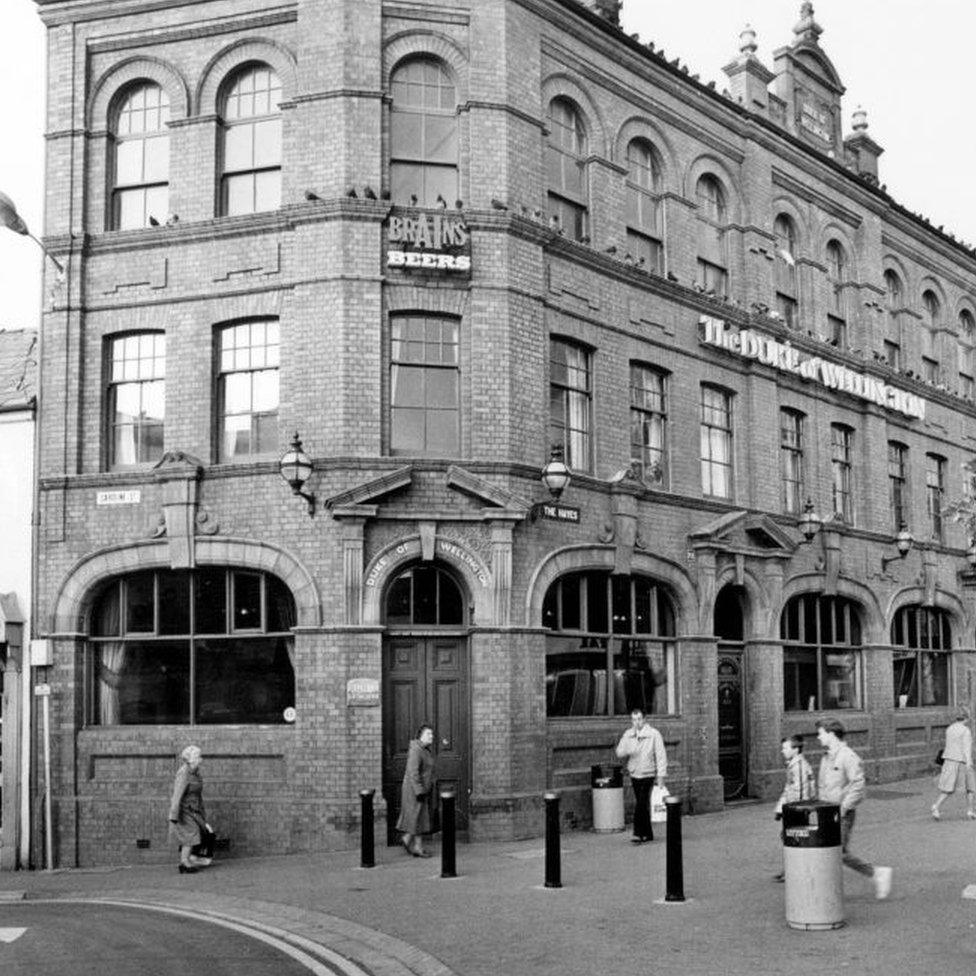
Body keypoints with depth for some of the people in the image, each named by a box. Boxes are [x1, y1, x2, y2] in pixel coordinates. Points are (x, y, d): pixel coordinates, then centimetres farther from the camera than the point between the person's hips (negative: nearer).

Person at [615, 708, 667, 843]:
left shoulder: (653, 734, -7)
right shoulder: (628, 735, 6)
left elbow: (661, 755, -6)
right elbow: (619, 753, 4)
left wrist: (661, 775, -11)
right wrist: (628, 752, -19)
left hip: (648, 775, -5)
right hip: (634, 775, 5)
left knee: (641, 804, -14)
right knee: (641, 805, 9)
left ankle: (638, 833, -15)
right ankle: (648, 833, 18)